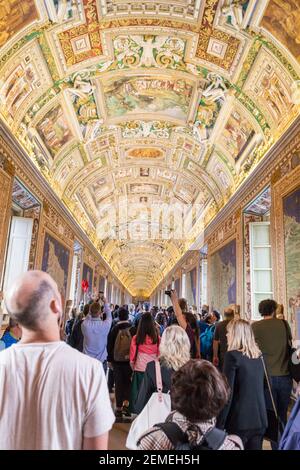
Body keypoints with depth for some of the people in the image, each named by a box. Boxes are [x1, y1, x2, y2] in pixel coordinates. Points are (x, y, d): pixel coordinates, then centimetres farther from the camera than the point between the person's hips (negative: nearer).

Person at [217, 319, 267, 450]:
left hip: (239, 421, -6)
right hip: (260, 420, 6)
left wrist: (219, 424, -12)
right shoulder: (258, 355, 5)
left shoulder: (233, 355, -15)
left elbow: (227, 393, -17)